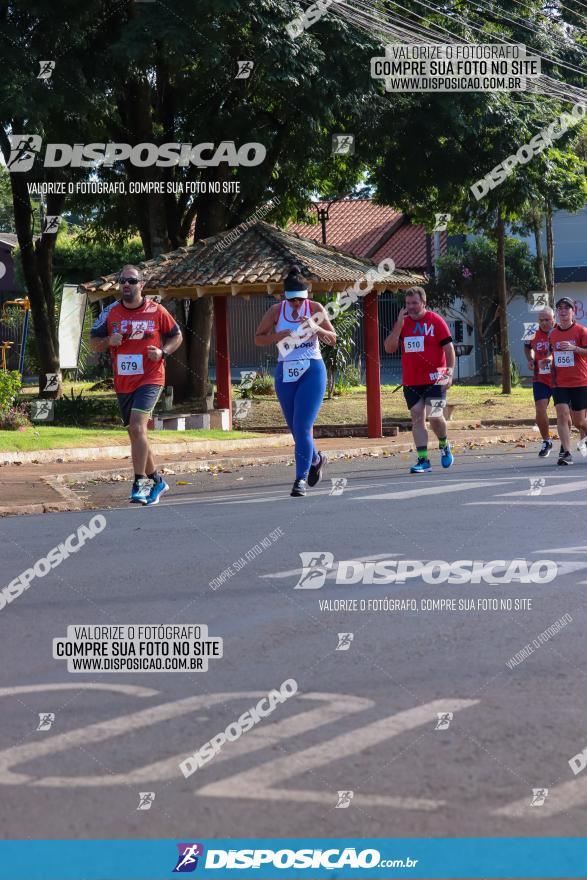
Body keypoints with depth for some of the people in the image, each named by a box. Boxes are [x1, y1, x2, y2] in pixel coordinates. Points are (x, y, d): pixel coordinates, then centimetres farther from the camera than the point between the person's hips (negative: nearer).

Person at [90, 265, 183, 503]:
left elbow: (176, 336, 10)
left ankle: (140, 483, -17)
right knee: (136, 434, 12)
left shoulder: (156, 311, -2)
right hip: (123, 383, 5)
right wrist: (108, 341, -12)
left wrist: (163, 352, -10)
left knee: (137, 427, -21)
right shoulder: (111, 313, 4)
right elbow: (93, 343, 10)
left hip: (150, 379, -5)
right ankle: (156, 481, 27)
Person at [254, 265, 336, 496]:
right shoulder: (276, 311, 0)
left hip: (312, 370, -3)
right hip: (286, 372, 3)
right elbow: (258, 339, 4)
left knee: (302, 426, -14)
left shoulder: (316, 309, -3)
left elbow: (333, 339, 0)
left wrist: (316, 328, -18)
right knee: (295, 428, 11)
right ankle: (315, 459, 38)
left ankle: (301, 478, -11)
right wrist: (277, 336, -14)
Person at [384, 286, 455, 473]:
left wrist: (449, 373, -14)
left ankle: (444, 446, 23)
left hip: (434, 379, -4)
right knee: (417, 418, -1)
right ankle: (423, 460, 0)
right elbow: (389, 348, 1)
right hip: (411, 381, 4)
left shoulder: (435, 321, -4)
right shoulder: (403, 323, 8)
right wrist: (399, 325, -10)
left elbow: (448, 347, -5)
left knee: (435, 417, -7)